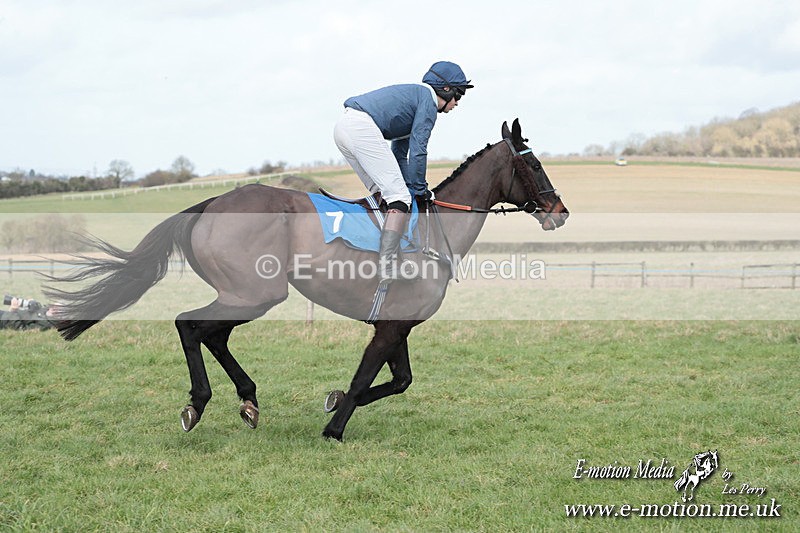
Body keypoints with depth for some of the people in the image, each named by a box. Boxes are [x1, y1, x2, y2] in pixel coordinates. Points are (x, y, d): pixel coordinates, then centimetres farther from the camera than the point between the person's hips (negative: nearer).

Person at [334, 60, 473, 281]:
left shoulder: (413, 96, 31)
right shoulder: (428, 101, 2)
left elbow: (400, 152, 32)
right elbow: (418, 150, -4)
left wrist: (411, 185, 26)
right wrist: (420, 188, 5)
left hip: (343, 127, 10)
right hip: (362, 128, -10)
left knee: (380, 191, 22)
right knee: (399, 196, -10)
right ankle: (387, 263, -22)